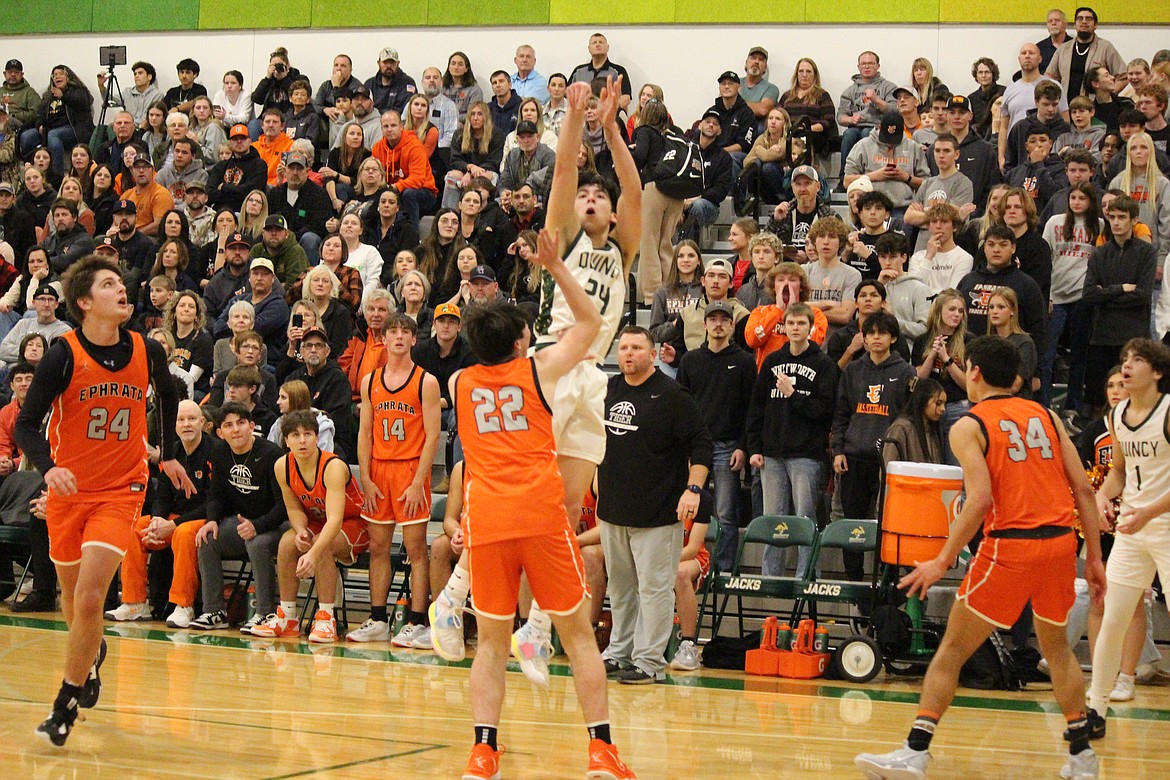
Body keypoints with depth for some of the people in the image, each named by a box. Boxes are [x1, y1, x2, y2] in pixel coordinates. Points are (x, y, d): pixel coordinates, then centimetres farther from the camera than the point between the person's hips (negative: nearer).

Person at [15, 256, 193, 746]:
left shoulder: (147, 352, -3)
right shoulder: (65, 355, -11)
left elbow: (168, 396, 21)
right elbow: (26, 424, -14)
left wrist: (169, 455, 20)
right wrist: (48, 467, -32)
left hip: (121, 492, 0)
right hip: (68, 488, 0)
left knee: (89, 597, -17)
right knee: (73, 597, 15)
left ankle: (65, 707, -7)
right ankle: (92, 653, 49)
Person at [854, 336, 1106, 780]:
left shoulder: (968, 427, -1)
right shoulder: (1045, 416, 14)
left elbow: (980, 499, -14)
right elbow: (1084, 490, 9)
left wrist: (942, 562, -10)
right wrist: (1094, 557, 13)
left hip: (1010, 545, -5)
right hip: (1061, 542, 5)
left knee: (952, 650, 3)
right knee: (1055, 647, 25)